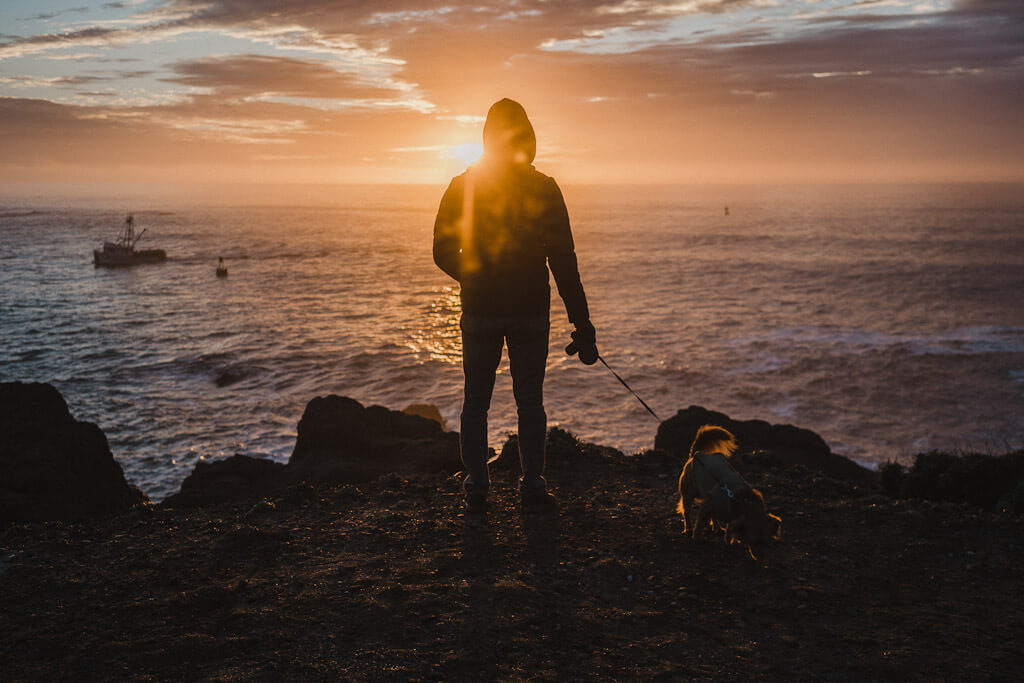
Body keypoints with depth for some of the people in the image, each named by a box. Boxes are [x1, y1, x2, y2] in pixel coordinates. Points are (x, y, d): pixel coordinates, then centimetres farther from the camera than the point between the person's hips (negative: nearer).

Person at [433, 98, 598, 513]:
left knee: (476, 401, 10)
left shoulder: (462, 187, -1)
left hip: (479, 312, 1)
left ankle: (476, 487, 12)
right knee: (529, 400, 9)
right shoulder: (544, 189, -5)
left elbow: (443, 254, 2)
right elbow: (564, 262, -7)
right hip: (530, 313, -1)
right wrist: (582, 326, -5)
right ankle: (532, 486, 10)